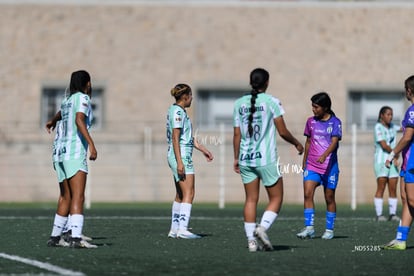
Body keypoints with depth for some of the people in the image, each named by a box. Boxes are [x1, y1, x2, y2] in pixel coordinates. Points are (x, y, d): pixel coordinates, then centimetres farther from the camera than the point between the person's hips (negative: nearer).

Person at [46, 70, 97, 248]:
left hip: (60, 153, 8)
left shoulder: (67, 101, 19)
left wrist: (52, 121, 67)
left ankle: (55, 237, 21)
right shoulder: (82, 98, -3)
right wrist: (91, 144, -29)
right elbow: (79, 120, -20)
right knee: (78, 197, -17)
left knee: (65, 198, 17)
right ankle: (76, 238, -29)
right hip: (75, 152, -8)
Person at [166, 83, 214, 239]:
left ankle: (174, 229, 13)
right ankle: (182, 229, -23)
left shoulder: (178, 111, 17)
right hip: (181, 156, -11)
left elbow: (188, 137, 25)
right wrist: (179, 162, -23)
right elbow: (175, 138, -19)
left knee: (180, 195, 12)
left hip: (182, 157, 11)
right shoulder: (178, 112, -13)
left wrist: (203, 150, 27)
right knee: (189, 193, -15)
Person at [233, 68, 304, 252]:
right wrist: (297, 144, 12)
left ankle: (251, 240, 3)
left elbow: (237, 134, 8)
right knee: (276, 198, 7)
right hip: (266, 160, -4)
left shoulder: (239, 103, 6)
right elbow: (283, 132, -5)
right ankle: (262, 227, -15)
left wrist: (236, 158, 16)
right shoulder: (271, 102, -6)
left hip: (245, 159, 4)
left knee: (251, 200, 9)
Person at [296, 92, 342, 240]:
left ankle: (329, 230, 16)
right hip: (312, 165, 3)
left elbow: (334, 142, -16)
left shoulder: (335, 122, -5)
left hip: (329, 166, -3)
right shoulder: (311, 121, 9)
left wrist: (324, 155, -32)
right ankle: (309, 228, -14)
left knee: (329, 197, 5)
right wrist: (304, 161, 23)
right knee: (307, 194, -13)